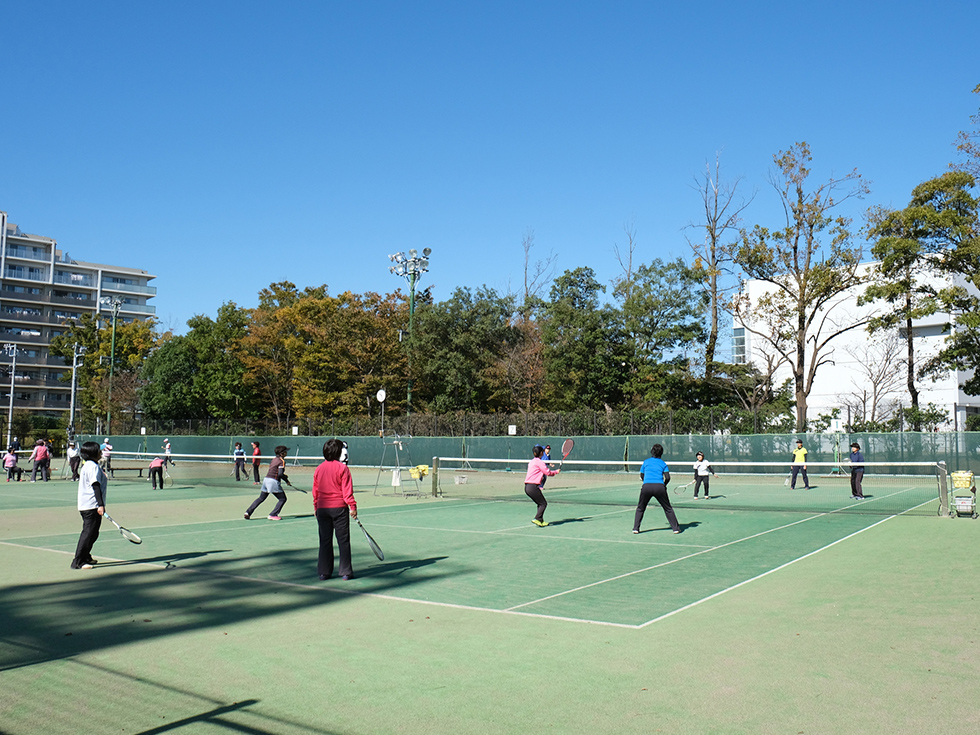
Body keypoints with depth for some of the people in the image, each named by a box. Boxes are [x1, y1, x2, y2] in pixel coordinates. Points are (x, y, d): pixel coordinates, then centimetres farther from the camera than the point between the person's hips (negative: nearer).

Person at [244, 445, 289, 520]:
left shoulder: (274, 459, 15)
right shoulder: (282, 461, -10)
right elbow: (280, 474, -19)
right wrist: (286, 479, -2)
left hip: (266, 479, 8)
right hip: (274, 481, -8)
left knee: (261, 498, 19)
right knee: (282, 499, 3)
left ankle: (248, 512, 14)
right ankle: (273, 515, -1)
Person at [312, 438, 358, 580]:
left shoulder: (319, 469, 7)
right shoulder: (342, 468, -8)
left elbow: (315, 491, 12)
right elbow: (347, 490, -11)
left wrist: (316, 507, 20)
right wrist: (353, 506, -8)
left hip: (322, 509, 4)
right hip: (339, 508, -4)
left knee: (325, 541, 10)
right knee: (343, 541, 3)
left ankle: (324, 572, 12)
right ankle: (345, 572, 4)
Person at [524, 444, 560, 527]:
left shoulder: (532, 462, 18)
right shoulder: (539, 462, -9)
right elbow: (548, 473, -9)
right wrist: (556, 471, 7)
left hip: (527, 487, 9)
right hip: (533, 486, -9)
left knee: (540, 504, 16)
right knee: (543, 503, -1)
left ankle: (541, 521, 16)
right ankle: (537, 519, -13)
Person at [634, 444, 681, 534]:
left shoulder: (646, 461, 15)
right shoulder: (663, 463, 12)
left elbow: (642, 476, 19)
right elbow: (667, 478, 3)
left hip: (646, 486, 0)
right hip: (659, 486, 0)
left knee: (640, 508, 16)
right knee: (668, 508, 14)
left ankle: (636, 528, 9)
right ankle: (676, 528, 12)